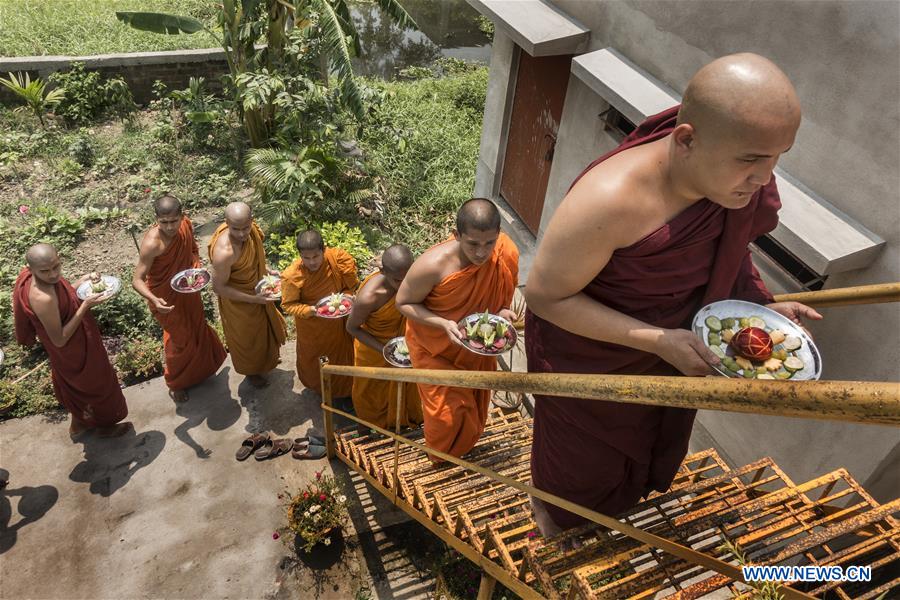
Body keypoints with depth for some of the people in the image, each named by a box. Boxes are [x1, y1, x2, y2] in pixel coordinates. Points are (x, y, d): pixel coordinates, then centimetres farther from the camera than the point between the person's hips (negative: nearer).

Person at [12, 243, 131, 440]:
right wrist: (86, 306, -33)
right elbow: (59, 340, -30)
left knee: (76, 384, 31)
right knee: (95, 383, 18)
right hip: (74, 350, -8)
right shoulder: (43, 298, -39)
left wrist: (78, 284, -8)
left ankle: (78, 425, 55)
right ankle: (105, 425, 45)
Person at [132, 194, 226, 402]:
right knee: (180, 338, 8)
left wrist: (196, 266, -4)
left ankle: (200, 369, 56)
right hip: (165, 296, -6)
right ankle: (175, 384, 36)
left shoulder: (186, 225, -17)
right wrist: (154, 300, -46)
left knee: (197, 327, 26)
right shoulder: (152, 243, -35)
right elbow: (137, 280, -31)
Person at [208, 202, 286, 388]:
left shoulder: (251, 228, -19)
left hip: (256, 290, 7)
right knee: (246, 336, 20)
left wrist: (267, 271, 0)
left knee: (265, 325, 32)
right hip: (238, 300, -7)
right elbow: (218, 288, -27)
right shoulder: (224, 252, -41)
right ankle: (251, 371, 50)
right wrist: (253, 299, -28)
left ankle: (266, 357, 62)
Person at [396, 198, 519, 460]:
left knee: (474, 403, 23)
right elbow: (403, 303, -19)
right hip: (434, 348, -4)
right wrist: (444, 324, -33)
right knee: (447, 411, 6)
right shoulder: (433, 265, -35)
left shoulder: (507, 254, -23)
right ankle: (440, 462, 41)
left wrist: (503, 311, -23)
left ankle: (463, 450, 57)